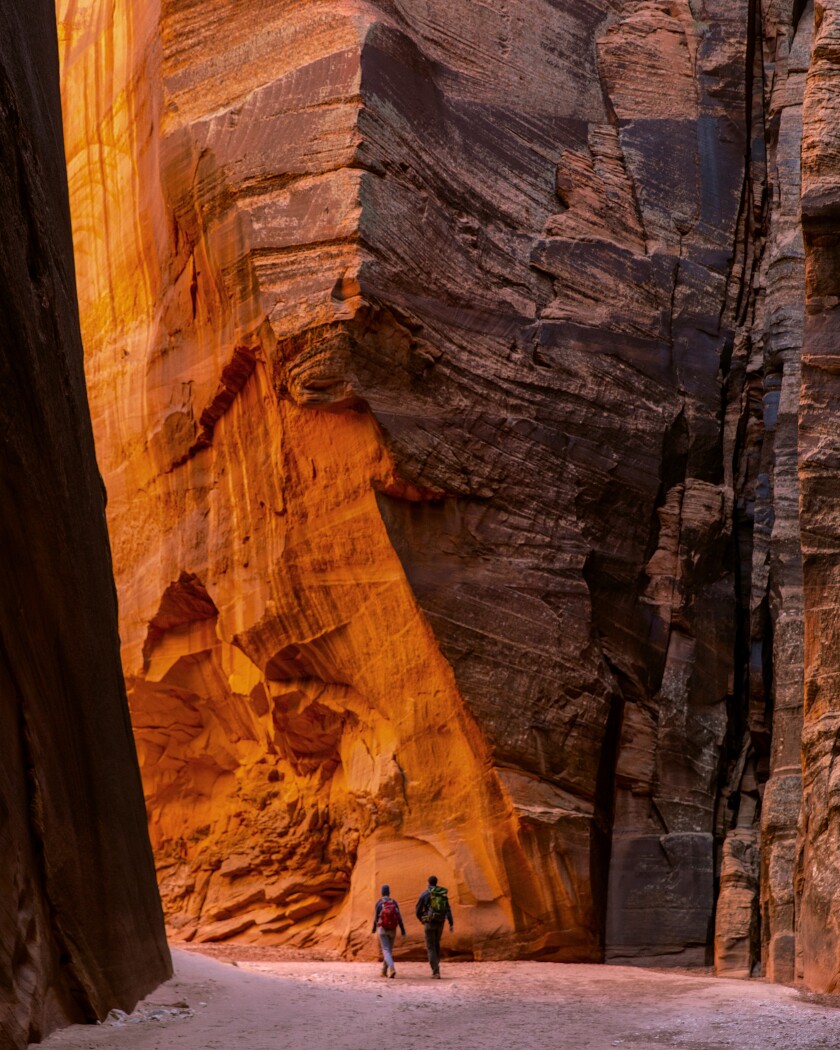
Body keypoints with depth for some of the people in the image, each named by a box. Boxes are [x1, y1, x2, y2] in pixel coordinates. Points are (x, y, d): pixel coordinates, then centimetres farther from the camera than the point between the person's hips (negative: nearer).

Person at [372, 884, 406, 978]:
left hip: (382, 930, -3)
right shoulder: (394, 902, 2)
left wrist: (374, 929, 14)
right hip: (393, 930, 3)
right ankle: (384, 971, 27)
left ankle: (392, 969, -29)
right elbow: (399, 917, -6)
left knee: (386, 951, -7)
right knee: (389, 950, 19)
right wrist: (402, 930, -7)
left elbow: (376, 917, -4)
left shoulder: (379, 903, -5)